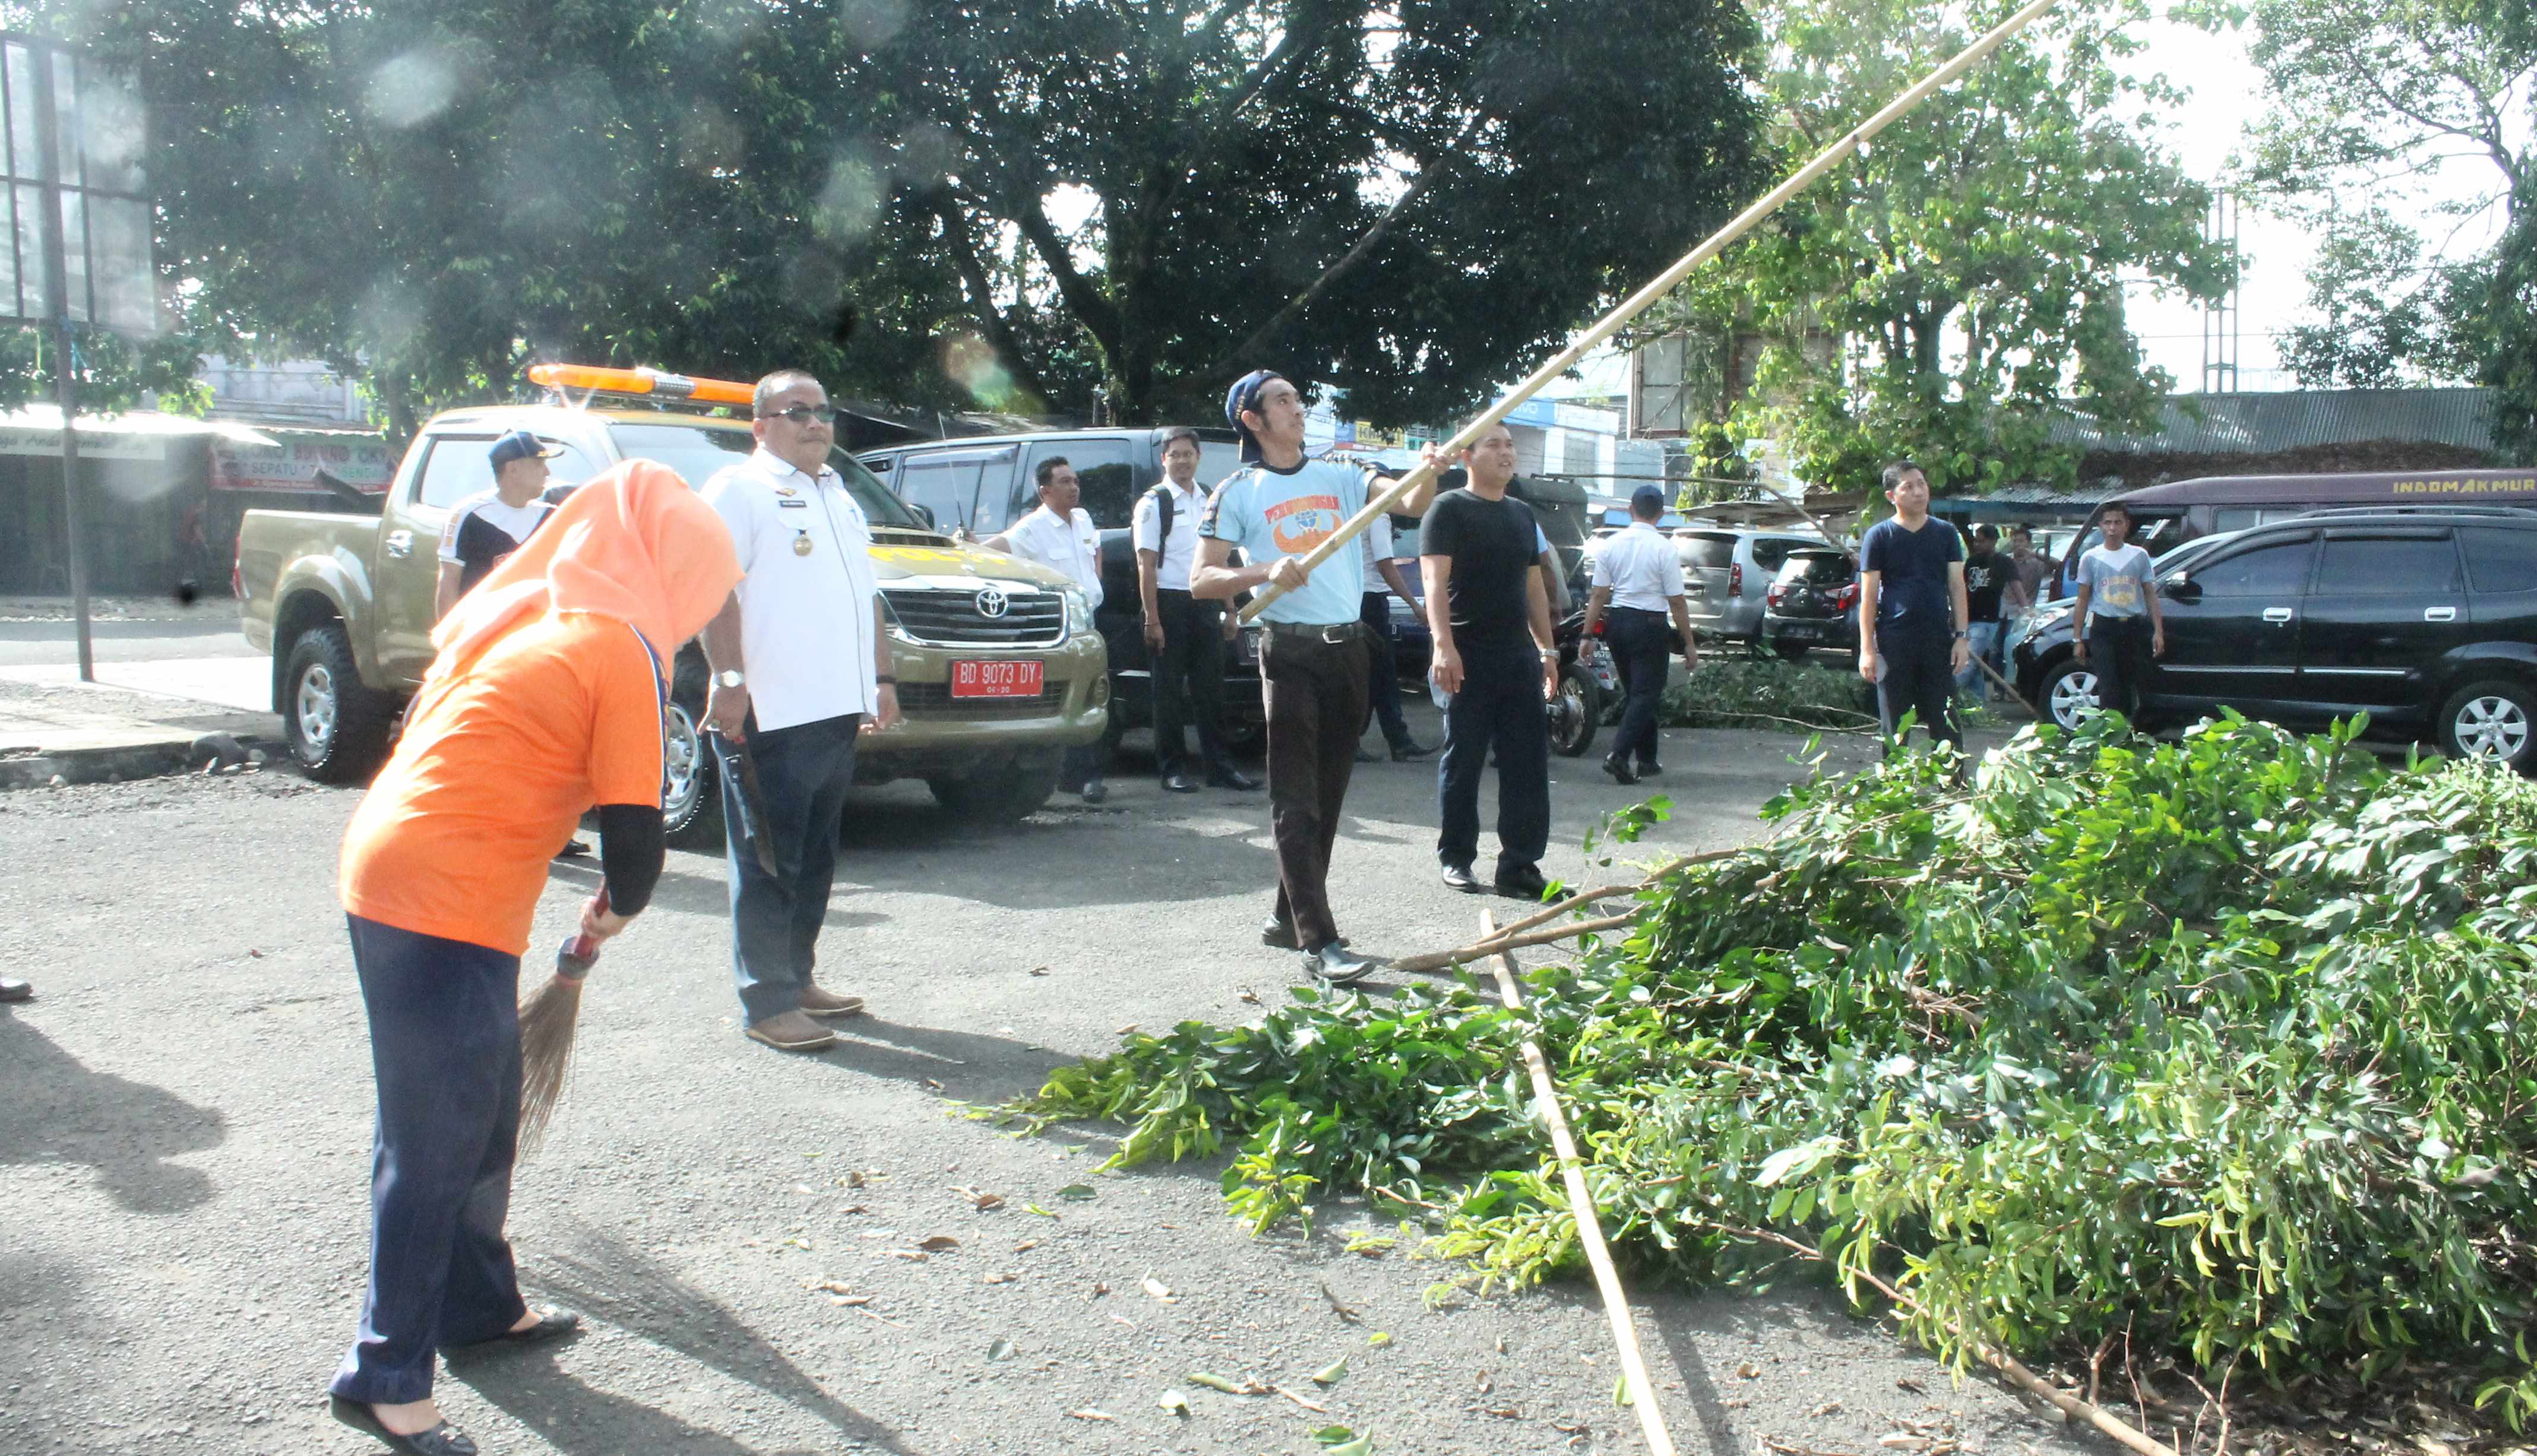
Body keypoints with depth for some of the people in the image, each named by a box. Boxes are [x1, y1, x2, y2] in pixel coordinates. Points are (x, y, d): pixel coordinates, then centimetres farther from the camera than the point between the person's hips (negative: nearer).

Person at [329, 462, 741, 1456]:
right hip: (443, 910, -9)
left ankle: (479, 1305, 35)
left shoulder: (521, 616, 12)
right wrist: (618, 908, 9)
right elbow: (634, 831, -11)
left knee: (483, 1117, 20)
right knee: (435, 1144, 1)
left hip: (387, 872, 9)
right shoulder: (619, 652, -11)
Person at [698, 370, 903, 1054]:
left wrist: (881, 678, 21)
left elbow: (864, 595, 27)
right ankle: (769, 1002, 1)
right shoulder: (739, 490, -3)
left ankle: (798, 976, 25)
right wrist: (729, 678, -23)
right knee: (770, 862, -4)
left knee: (816, 858, 14)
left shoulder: (839, 495, 22)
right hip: (771, 715, -8)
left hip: (836, 713, 8)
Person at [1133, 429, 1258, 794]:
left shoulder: (1209, 502, 14)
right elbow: (1146, 565, -9)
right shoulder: (1154, 503, -3)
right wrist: (1152, 620, -15)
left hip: (1206, 605, 5)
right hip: (1170, 603, -5)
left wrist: (1229, 612, 13)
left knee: (1211, 688, 7)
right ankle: (1174, 769, 7)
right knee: (1169, 691, 0)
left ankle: (1218, 766, 12)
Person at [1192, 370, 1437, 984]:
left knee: (1328, 795, 11)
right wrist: (1267, 572, -21)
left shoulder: (1341, 478, 13)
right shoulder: (1237, 493, 1)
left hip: (1348, 647, 5)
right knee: (1295, 800, -8)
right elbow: (1201, 580, -6)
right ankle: (1320, 943, -12)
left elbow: (1410, 501, 0)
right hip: (1290, 651, -5)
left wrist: (1428, 473, -21)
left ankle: (1288, 917, 23)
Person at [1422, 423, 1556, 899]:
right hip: (1469, 657, -6)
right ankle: (1456, 859, 13)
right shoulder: (1449, 509, -3)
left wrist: (1547, 649, 18)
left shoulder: (1522, 514, 18)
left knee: (1528, 765, 2)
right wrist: (1443, 644, -25)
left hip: (1520, 655, 6)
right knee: (1463, 762, 2)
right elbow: (1435, 581, -13)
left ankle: (1519, 864, 6)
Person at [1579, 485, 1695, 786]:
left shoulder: (1610, 545, 1)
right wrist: (1690, 644, -2)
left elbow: (1599, 595, 1)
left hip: (1617, 621, 5)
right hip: (1650, 625, -5)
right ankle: (1619, 755, -16)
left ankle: (1647, 760, 23)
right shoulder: (1664, 549, -11)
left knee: (1633, 692, 16)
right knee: (1646, 694, -1)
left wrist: (1588, 635, 6)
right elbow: (1677, 602, -9)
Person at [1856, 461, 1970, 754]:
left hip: (1938, 641, 2)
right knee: (1896, 729, 4)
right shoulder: (1878, 536, 1)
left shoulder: (1946, 533, 9)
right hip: (1894, 644, -2)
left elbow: (1957, 587, 9)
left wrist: (1961, 637, 0)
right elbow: (1869, 595, -1)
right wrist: (1867, 648, -7)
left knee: (1947, 727, 1)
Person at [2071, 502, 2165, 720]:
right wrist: (2078, 639, 2)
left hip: (2135, 627, 2)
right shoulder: (2091, 558, 3)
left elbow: (2150, 595, 11)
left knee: (2136, 684, 3)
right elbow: (2083, 600, 6)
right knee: (2109, 687, -7)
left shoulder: (2139, 556, 7)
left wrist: (2158, 631, 1)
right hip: (2103, 627, -2)